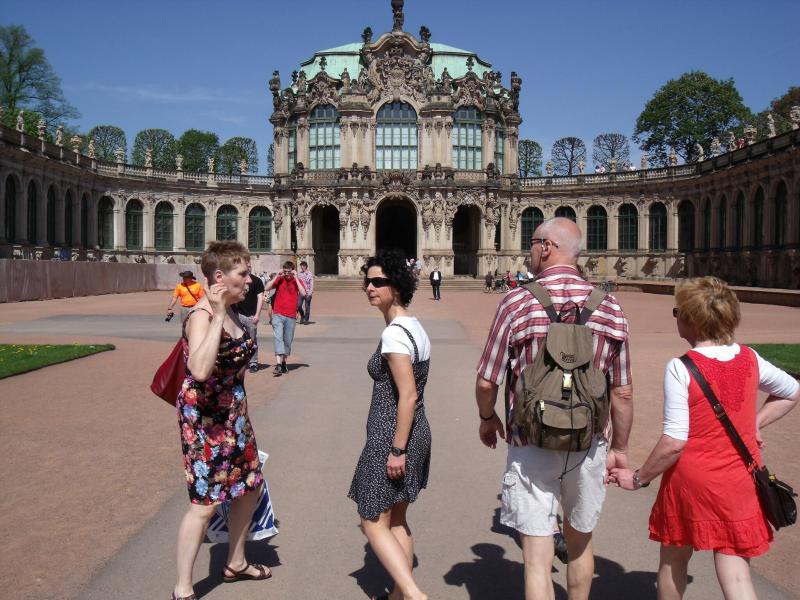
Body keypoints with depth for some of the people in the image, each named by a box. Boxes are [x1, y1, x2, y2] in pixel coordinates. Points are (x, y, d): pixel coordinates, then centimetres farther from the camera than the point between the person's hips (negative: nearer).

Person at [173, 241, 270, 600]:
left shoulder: (230, 312, 5)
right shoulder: (201, 316, -22)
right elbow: (200, 370, -40)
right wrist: (218, 317, -38)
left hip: (233, 413, 9)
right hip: (204, 417, -9)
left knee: (250, 486, 18)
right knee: (206, 502, -2)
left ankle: (235, 564, 38)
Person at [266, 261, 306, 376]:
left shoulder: (297, 281, 6)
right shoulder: (279, 279, 6)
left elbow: (303, 293, -11)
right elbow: (267, 288, -7)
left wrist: (296, 278, -11)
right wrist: (277, 276, -9)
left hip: (291, 317, 1)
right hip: (278, 315, -1)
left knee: (288, 341, 8)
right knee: (278, 337, -14)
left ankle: (284, 362, 24)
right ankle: (278, 365, -21)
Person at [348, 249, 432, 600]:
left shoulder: (394, 332, -19)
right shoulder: (413, 326, 9)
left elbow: (408, 395, -24)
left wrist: (397, 449, -20)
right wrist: (403, 445, 19)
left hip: (391, 436, -10)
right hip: (416, 431, 10)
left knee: (373, 522, 3)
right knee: (397, 519, 20)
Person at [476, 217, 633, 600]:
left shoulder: (518, 302, -13)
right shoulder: (610, 307, -3)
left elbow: (486, 382, -9)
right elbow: (622, 394, 1)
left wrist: (487, 418, 11)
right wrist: (620, 449, 14)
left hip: (532, 445, -4)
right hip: (588, 445, 4)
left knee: (538, 558, 4)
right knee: (580, 543, 25)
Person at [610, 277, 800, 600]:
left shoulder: (680, 368, -18)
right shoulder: (750, 359, -1)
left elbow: (674, 441, -20)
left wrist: (640, 477, -7)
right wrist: (755, 424, 13)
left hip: (691, 480, -4)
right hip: (740, 484, 4)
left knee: (673, 560, 20)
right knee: (735, 573, 7)